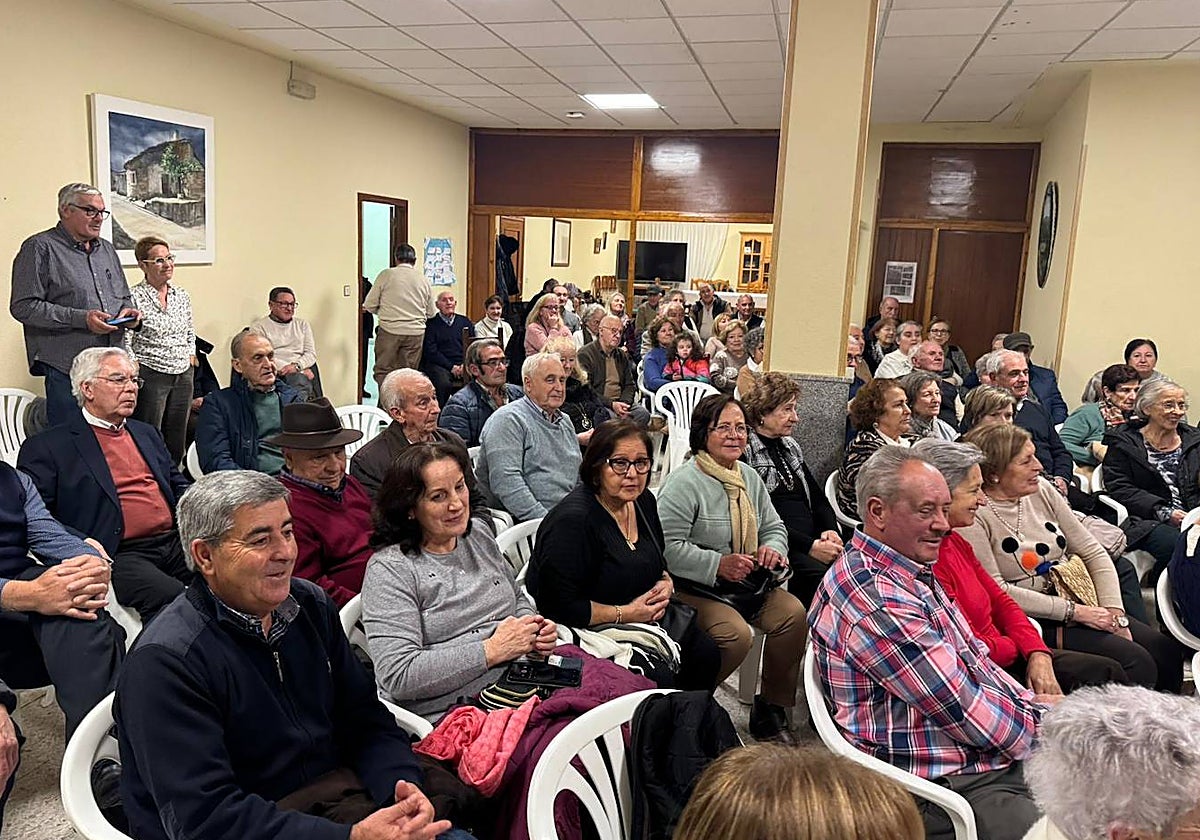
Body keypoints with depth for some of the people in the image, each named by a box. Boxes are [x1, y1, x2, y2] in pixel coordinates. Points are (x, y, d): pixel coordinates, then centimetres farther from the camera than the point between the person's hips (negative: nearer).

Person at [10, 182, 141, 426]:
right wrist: (81, 318, -19)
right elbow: (23, 306, -12)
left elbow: (124, 297, 28)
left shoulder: (107, 249, 18)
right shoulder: (39, 248, -4)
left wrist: (128, 311, 3)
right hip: (67, 370, -6)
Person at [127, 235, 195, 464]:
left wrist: (190, 356, 11)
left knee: (177, 440, 11)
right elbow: (124, 342, -9)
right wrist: (136, 373, -13)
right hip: (150, 376, -6)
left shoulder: (182, 296, 11)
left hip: (183, 375, 6)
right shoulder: (134, 297, -8)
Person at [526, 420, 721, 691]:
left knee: (706, 654, -5)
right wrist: (624, 614, -19)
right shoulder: (573, 521, -23)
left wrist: (666, 583, -2)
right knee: (661, 678, -24)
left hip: (644, 616, 8)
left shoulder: (643, 500, 4)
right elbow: (559, 607, -23)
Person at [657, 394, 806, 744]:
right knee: (736, 634, -30)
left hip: (749, 583, 7)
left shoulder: (749, 477, 12)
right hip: (695, 588, -7)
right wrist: (718, 565, -25)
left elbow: (773, 525, 20)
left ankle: (771, 709, 1)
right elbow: (667, 546, -21)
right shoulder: (684, 482, -14)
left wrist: (773, 548, -4)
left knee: (794, 613, -17)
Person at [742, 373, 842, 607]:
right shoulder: (744, 451, -3)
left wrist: (830, 530, 3)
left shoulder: (791, 447, 22)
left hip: (813, 541, 7)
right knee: (819, 573, -33)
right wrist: (809, 546, -16)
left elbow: (818, 498, 24)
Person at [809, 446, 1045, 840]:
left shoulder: (913, 574, 8)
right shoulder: (878, 600, -25)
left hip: (997, 754, 10)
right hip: (950, 789, -10)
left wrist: (1033, 700, 3)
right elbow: (970, 715, -21)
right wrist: (1047, 718, -5)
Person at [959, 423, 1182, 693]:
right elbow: (996, 592, -21)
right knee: (1136, 661, -18)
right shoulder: (974, 515, -16)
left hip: (1079, 604, 7)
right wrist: (1073, 611, -18)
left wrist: (1114, 610, -4)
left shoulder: (1041, 490, 5)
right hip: (1036, 620, -7)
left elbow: (1093, 551, 9)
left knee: (1166, 649, -3)